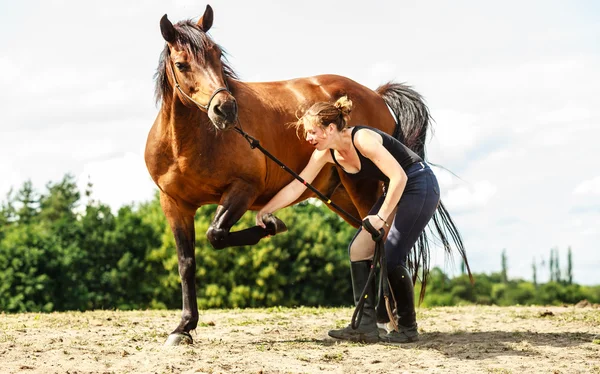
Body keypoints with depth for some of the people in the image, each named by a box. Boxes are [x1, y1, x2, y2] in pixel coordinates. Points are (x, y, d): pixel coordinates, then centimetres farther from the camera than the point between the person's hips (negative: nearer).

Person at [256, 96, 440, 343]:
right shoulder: (325, 154, -2)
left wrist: (381, 217, -26)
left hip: (419, 186, -9)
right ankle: (366, 325, 2)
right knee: (359, 248, 2)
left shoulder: (363, 139, -27)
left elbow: (399, 177, -30)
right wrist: (265, 211, -4)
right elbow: (296, 186, 2)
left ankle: (408, 329, -2)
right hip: (395, 190, 9)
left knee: (392, 258, -15)